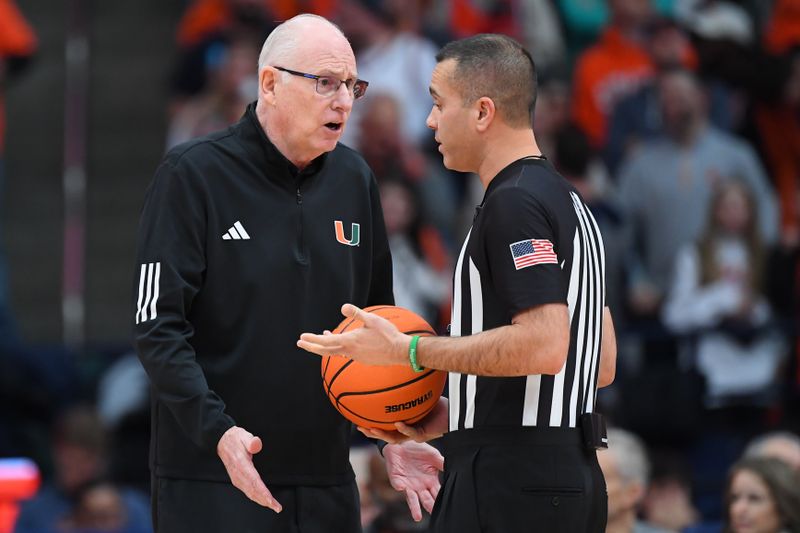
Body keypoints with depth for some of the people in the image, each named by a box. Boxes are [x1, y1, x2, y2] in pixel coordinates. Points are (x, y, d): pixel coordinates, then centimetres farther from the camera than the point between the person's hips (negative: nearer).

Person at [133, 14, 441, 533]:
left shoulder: (355, 179, 10)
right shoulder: (193, 174, -6)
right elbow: (158, 325, -11)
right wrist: (217, 431, -23)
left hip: (324, 472, 5)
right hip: (210, 474, -5)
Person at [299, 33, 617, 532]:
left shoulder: (514, 203, -13)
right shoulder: (567, 200, 18)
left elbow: (543, 346, -23)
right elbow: (604, 363, 21)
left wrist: (409, 351, -15)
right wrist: (453, 414, 19)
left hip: (511, 486, -10)